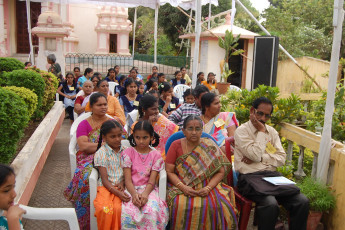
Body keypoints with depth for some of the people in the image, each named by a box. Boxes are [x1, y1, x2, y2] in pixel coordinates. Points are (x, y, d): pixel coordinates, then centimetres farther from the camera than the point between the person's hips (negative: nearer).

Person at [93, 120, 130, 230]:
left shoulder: (124, 150, 8)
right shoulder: (101, 153, -4)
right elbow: (104, 179, -7)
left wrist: (123, 183, -6)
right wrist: (118, 193, -19)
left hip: (121, 186, 2)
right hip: (106, 187, -2)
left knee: (118, 208, -28)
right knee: (105, 209, -30)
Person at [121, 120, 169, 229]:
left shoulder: (156, 155, 5)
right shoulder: (127, 153, 5)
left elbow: (152, 180, -2)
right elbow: (128, 179, -3)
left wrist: (145, 194, -22)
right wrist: (134, 194, -21)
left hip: (148, 189, 0)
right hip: (131, 189, 0)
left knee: (152, 211, -31)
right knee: (127, 211, -31)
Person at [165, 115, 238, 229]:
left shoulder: (210, 146, 4)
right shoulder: (176, 145, 3)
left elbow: (221, 172, 1)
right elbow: (169, 171, -1)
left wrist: (208, 188, -14)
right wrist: (183, 187, -16)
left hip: (207, 187, 1)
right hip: (181, 187, 0)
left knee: (220, 207, -28)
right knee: (181, 207, -32)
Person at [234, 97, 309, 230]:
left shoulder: (272, 131, 16)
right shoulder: (241, 131, -1)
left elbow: (282, 159, 7)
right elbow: (255, 154, -13)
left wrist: (260, 158, -7)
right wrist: (261, 131, -6)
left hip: (272, 174, 5)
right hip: (250, 177, -5)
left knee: (302, 201, -17)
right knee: (271, 204, -32)